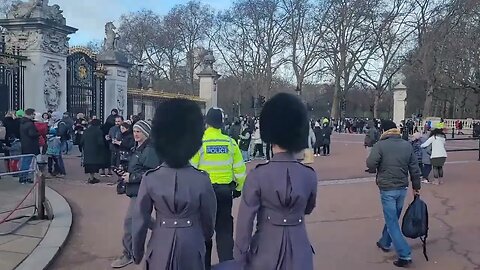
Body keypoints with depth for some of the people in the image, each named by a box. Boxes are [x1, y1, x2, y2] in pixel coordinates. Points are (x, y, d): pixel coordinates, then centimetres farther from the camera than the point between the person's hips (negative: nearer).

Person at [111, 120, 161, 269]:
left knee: (130, 221, -6)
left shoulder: (150, 150, -16)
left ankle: (128, 255, 6)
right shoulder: (137, 148, 14)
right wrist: (126, 174, 9)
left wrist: (132, 177, -19)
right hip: (136, 191, 10)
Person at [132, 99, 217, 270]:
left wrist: (137, 253, 10)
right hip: (191, 249, 0)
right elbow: (209, 219, 0)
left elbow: (140, 221, -5)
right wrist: (206, 237, 21)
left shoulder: (150, 179, -12)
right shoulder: (202, 180, -13)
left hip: (160, 249, 1)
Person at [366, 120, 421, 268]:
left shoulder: (380, 145, -13)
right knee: (392, 218, 22)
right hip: (402, 188, 6)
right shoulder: (407, 145, 3)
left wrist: (376, 171, 1)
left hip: (387, 189, -6)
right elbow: (415, 168, 6)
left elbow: (371, 164, -22)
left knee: (392, 222, 0)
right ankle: (385, 243, 40)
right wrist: (416, 187, 16)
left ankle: (405, 255, -4)